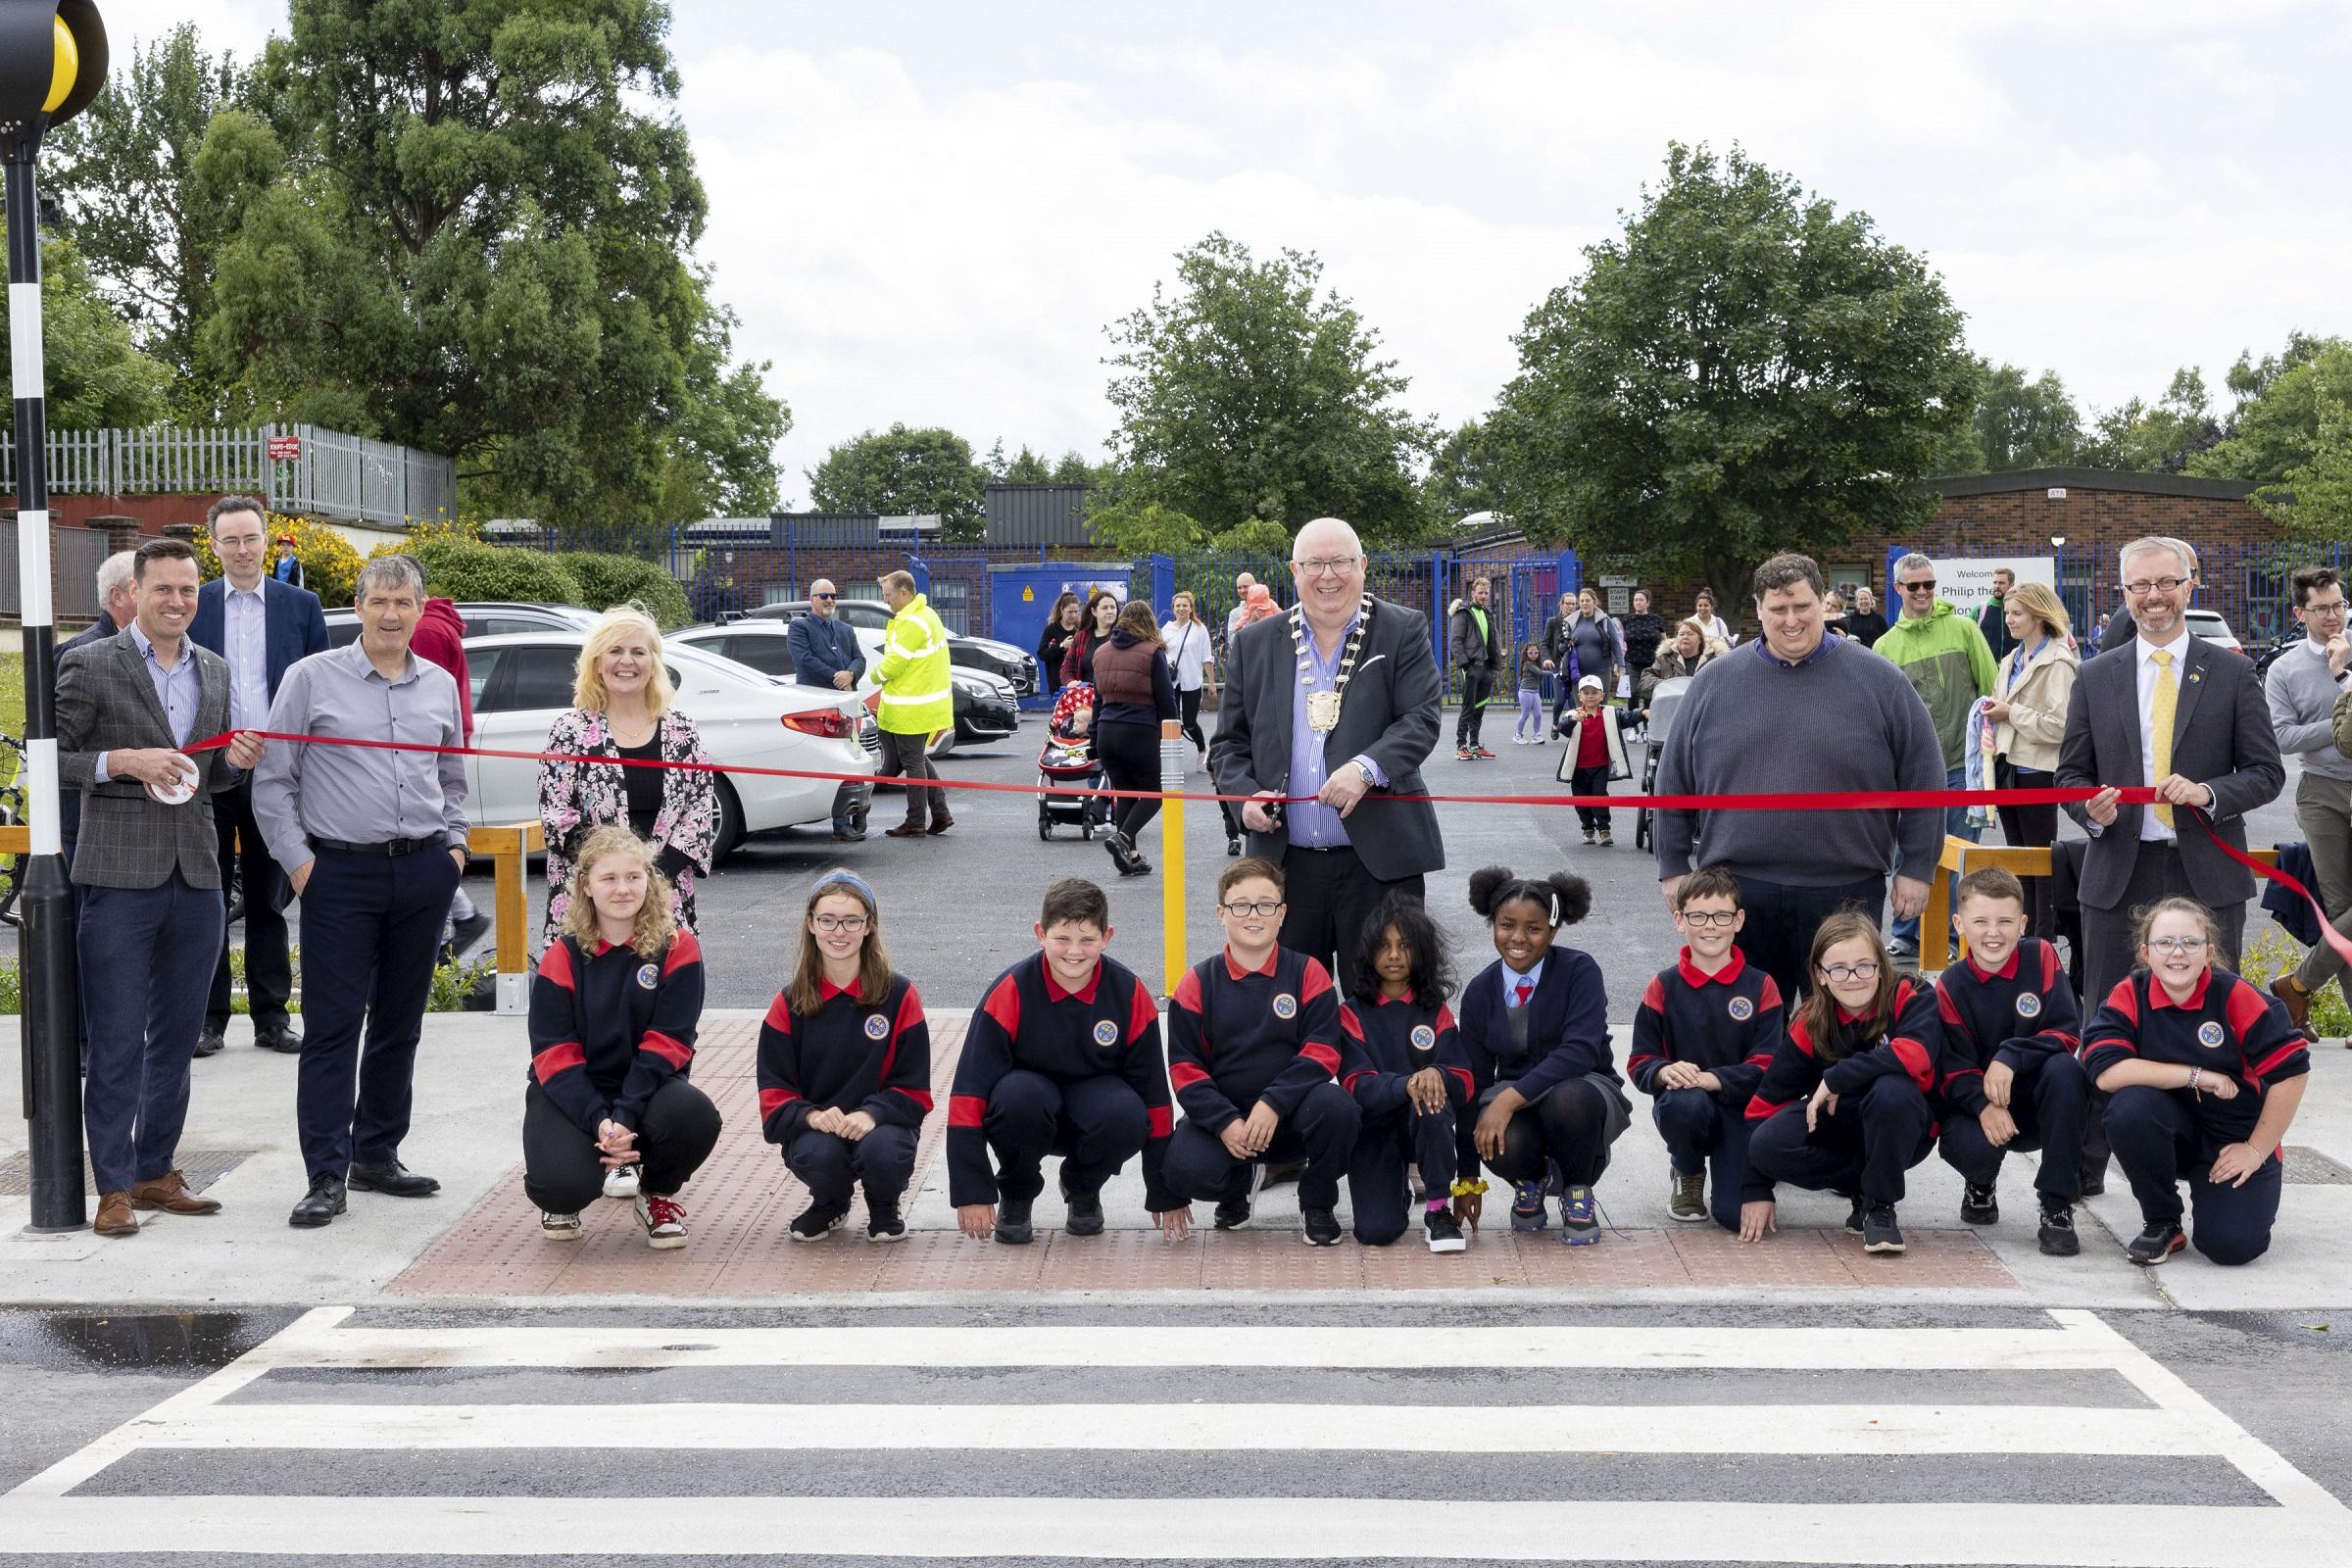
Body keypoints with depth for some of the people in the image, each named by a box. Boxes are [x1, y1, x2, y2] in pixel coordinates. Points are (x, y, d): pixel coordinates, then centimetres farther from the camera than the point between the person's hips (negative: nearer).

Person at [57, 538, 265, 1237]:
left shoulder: (215, 670, 13)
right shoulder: (90, 664, -4)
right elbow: (50, 760, -5)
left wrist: (235, 763, 0)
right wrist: (124, 762, -18)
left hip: (196, 877, 6)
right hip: (119, 878, -6)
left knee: (177, 1036, 12)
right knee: (117, 1041, -1)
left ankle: (156, 1172, 23)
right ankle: (114, 1187, 6)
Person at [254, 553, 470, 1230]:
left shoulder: (440, 685, 11)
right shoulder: (313, 678, -1)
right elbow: (272, 781, 0)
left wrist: (455, 844, 12)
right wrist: (297, 859, -6)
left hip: (424, 871, 4)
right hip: (341, 871, -4)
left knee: (400, 1022, 11)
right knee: (333, 1026, -7)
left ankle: (377, 1155, 23)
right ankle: (326, 1177, -5)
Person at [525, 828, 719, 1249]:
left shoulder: (677, 948, -7)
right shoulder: (563, 957, -6)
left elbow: (666, 1043, -12)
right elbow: (555, 1054, -10)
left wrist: (625, 1116, -25)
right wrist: (599, 1122, -26)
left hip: (647, 1085, 1)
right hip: (571, 1092, -1)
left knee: (696, 1117, -33)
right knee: (564, 1182, -30)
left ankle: (658, 1195, 2)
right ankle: (559, 1202, 13)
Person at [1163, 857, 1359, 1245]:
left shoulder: (1308, 974, -1)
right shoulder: (1197, 984, 1)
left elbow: (1321, 1052, -9)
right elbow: (1185, 1067, -3)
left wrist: (1273, 1104, -23)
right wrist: (1225, 1122, -18)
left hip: (1290, 1111, 0)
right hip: (1221, 1115, 1)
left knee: (1336, 1108, -34)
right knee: (1187, 1170, -29)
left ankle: (1317, 1201, -2)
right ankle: (1242, 1181, 11)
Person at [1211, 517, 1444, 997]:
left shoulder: (1403, 632, 3)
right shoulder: (1255, 644, 10)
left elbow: (1421, 721, -7)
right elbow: (1229, 742, 13)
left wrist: (1366, 768, -24)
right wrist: (1245, 794, -6)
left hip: (1379, 861, -2)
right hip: (1288, 862, 3)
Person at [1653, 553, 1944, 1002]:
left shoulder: (1878, 681, 1)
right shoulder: (1715, 681, 5)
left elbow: (1923, 777, 4)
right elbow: (1675, 778, 10)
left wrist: (1916, 868, 1)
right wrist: (1673, 868, 8)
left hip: (1846, 893, -1)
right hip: (1739, 891, 2)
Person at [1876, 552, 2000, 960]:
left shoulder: (1963, 629, 1)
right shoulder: (1886, 646, 6)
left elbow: (1991, 690, 4)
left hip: (1962, 762, -2)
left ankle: (1956, 935, 13)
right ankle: (1907, 934, 18)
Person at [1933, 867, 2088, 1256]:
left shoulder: (2041, 957, -8)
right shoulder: (1951, 987, -7)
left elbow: (2068, 1031, -14)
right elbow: (1954, 1069, -12)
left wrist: (2010, 1057, -29)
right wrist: (1984, 1107, -32)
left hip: (2040, 1101, 1)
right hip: (1978, 1104, 0)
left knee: (2065, 1070, -34)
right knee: (1971, 1146, -35)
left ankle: (2058, 1206, -22)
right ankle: (1981, 1185, 11)